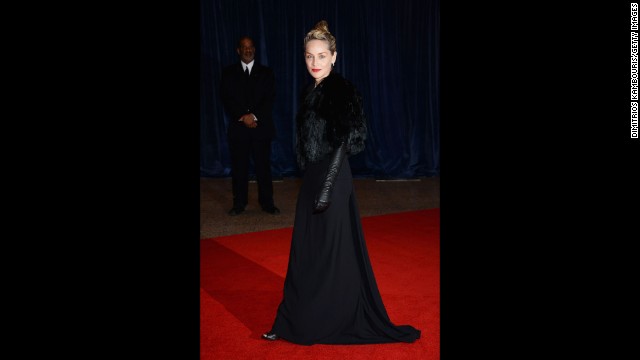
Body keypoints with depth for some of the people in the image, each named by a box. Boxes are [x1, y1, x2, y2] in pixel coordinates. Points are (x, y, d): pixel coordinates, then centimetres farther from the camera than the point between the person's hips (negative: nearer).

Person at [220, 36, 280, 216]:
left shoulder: (266, 72, 9)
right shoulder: (229, 72, 9)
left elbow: (270, 99, 0)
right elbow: (227, 99, 0)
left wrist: (254, 116, -13)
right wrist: (243, 117, -12)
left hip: (261, 127, 0)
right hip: (238, 127, 0)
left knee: (263, 166, 2)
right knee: (239, 167, 3)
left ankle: (267, 203, 10)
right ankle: (239, 203, 12)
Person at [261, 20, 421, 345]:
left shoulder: (342, 91, -13)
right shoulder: (310, 92, 12)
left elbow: (343, 143, -18)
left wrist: (326, 188, -21)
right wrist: (310, 182, 16)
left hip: (332, 180, -9)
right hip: (311, 179, 9)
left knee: (333, 251, 2)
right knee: (305, 251, 14)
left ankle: (335, 322, 16)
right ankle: (295, 323, 25)